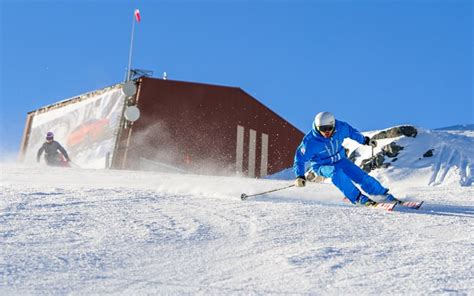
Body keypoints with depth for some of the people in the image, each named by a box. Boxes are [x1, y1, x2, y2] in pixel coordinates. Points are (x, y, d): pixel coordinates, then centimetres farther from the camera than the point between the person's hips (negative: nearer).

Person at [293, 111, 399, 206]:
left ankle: (384, 194, 7)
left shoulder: (340, 128, -18)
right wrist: (300, 176, -28)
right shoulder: (310, 141, -28)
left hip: (340, 160, 4)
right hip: (322, 166, -4)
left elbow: (351, 132, 5)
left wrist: (365, 140, 17)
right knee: (337, 172, -34)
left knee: (361, 176, -8)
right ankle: (358, 198, -27)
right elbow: (300, 158, -17)